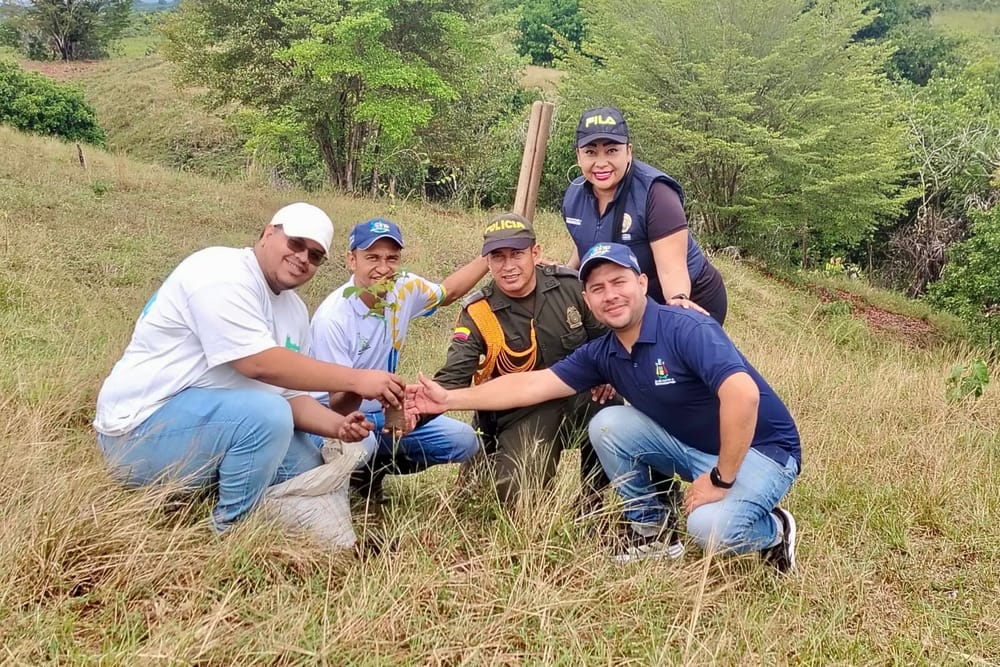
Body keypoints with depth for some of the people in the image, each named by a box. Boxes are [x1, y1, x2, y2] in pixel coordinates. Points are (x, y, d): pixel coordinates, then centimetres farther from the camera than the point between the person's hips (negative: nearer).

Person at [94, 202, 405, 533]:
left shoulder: (295, 311, 9)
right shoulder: (222, 273, -18)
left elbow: (291, 397, 5)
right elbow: (261, 364, -29)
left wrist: (337, 425, -15)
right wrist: (357, 379, -27)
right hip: (142, 425, -9)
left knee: (306, 465, 4)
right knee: (267, 414, -28)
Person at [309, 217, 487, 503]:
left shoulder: (405, 289, -7)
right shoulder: (333, 317, -25)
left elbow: (448, 291, 17)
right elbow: (338, 404, -26)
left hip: (384, 414, 7)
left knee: (463, 440, -5)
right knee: (361, 445, -39)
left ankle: (373, 470, 11)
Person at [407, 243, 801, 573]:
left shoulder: (687, 330, -26)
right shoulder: (603, 354, -3)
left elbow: (743, 393, -38)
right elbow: (531, 385, -2)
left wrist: (720, 479, -31)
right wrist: (450, 399, -5)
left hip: (761, 448, -7)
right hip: (691, 447, 7)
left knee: (711, 527, -33)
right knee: (607, 424, -11)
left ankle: (772, 531, 3)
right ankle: (653, 530, 6)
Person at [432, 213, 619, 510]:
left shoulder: (570, 285, -5)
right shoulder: (478, 313, -9)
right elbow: (452, 377, -18)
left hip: (580, 395, 2)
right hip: (524, 414, -1)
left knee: (608, 407, -33)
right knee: (520, 496, -22)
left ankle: (592, 498, -4)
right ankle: (490, 464, 19)